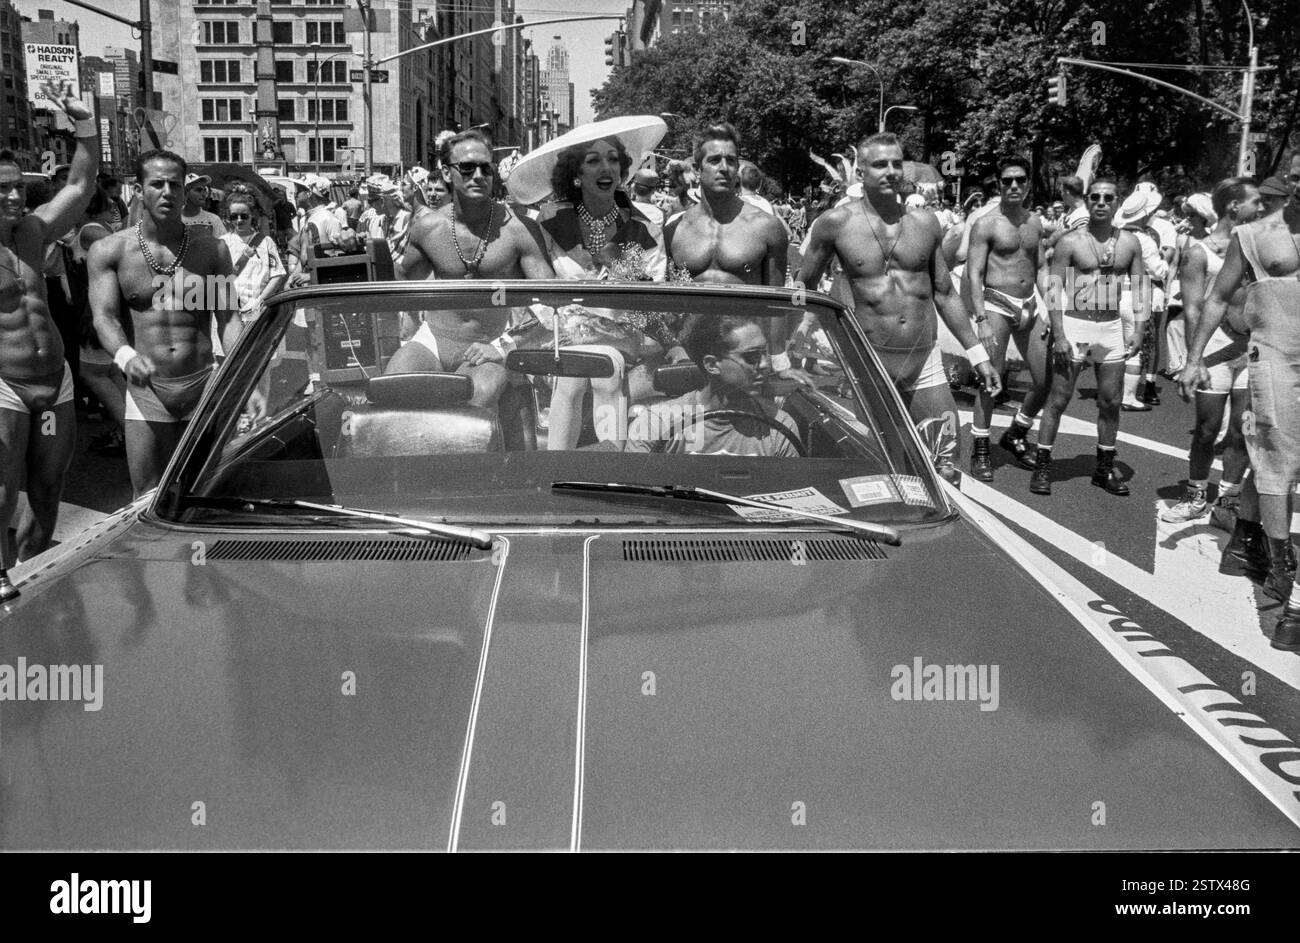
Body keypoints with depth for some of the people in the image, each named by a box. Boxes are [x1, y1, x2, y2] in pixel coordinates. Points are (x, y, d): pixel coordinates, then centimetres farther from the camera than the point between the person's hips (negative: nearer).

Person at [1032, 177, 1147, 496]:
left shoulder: (1130, 242, 6)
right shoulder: (1070, 242, -5)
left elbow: (1139, 288, 8)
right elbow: (1055, 289, -8)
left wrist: (1139, 330, -1)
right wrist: (1058, 335, -15)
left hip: (1112, 327, 4)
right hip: (1074, 325, -4)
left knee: (1110, 401, 7)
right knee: (1059, 399, -2)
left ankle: (1105, 468, 19)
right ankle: (1042, 466, 5)